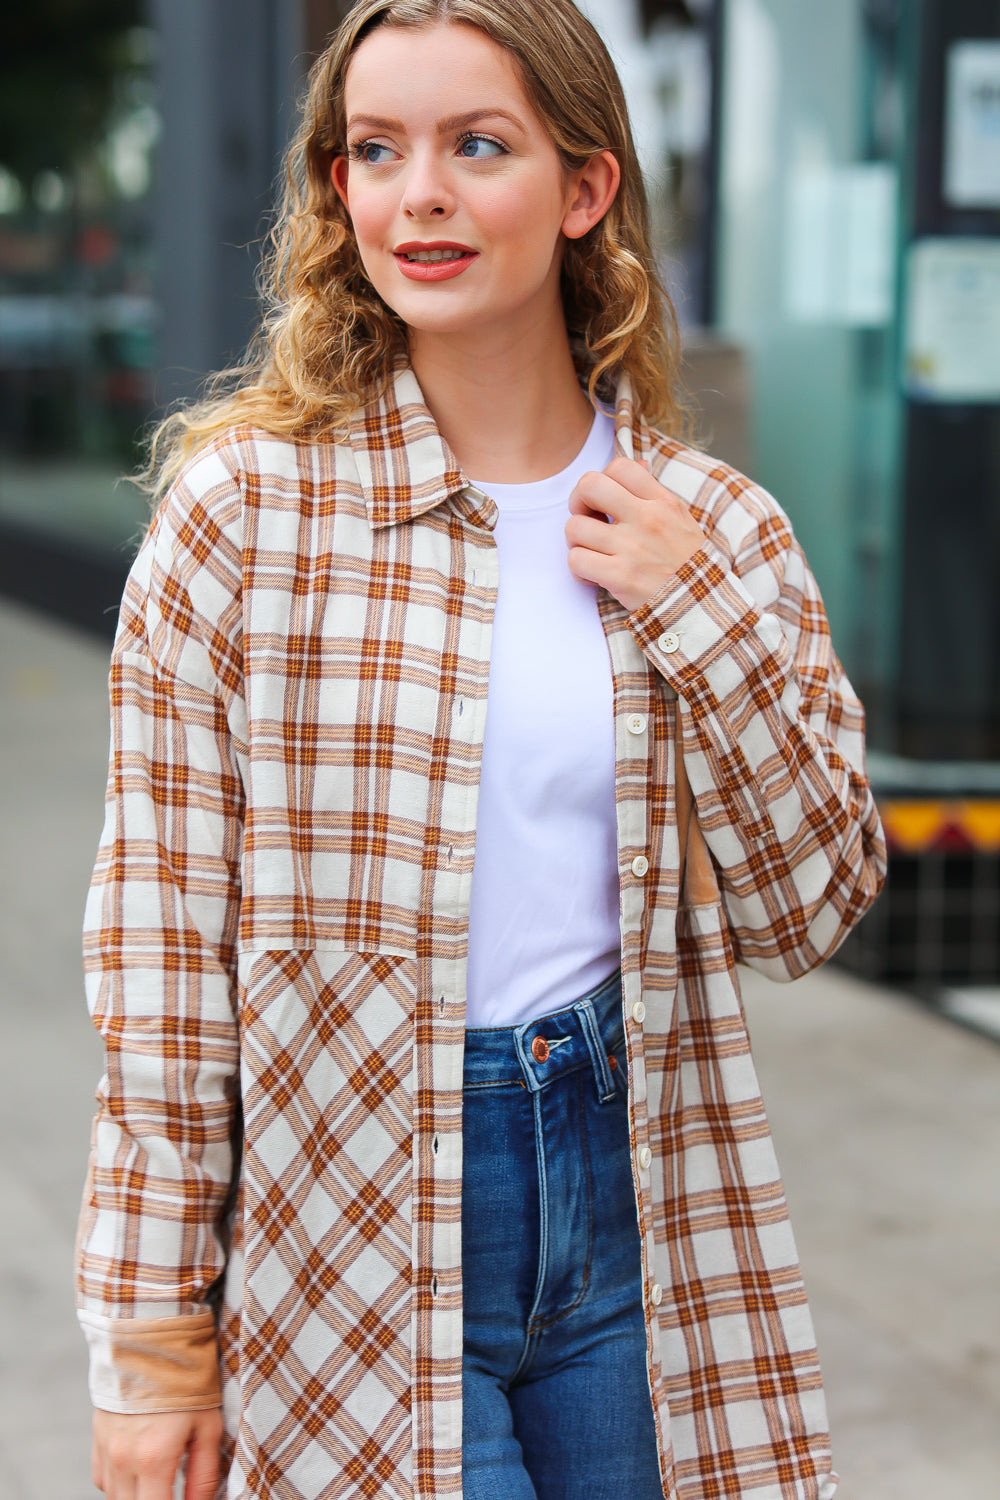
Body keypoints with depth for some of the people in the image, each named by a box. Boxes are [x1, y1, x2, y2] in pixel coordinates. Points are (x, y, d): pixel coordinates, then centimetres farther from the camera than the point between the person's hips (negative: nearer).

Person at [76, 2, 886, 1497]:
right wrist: (150, 1333, -7)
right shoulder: (247, 503, -8)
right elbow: (163, 927, -7)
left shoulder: (716, 526, 2)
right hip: (346, 1214, -3)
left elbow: (807, 908, 6)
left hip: (633, 1190, 4)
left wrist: (700, 618, -8)